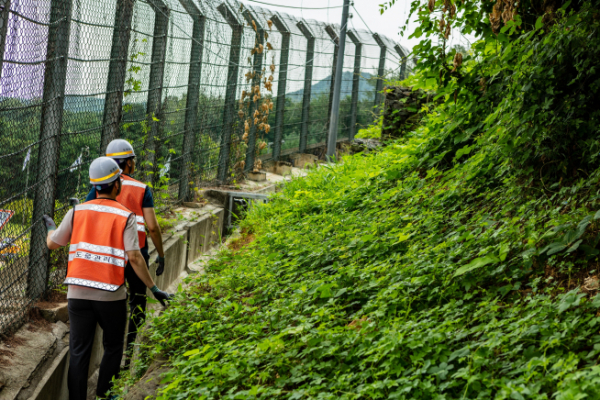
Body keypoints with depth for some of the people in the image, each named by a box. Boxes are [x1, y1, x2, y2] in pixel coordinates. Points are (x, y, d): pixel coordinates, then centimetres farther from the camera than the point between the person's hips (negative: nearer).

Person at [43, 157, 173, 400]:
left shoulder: (77, 212, 2)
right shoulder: (125, 217, -6)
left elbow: (52, 244, 12)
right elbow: (134, 257, -13)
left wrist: (50, 227, 34)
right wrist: (153, 288, -6)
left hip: (78, 294, 2)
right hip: (111, 295, -2)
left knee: (78, 352, 6)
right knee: (112, 348, 16)